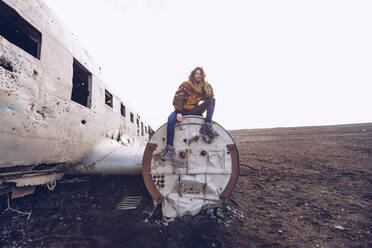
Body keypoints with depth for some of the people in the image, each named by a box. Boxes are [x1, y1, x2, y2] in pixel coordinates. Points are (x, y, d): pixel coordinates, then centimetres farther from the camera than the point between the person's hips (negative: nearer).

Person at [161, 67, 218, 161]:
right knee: (171, 119, -36)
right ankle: (170, 149, -36)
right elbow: (177, 98, -15)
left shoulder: (203, 86, 9)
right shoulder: (185, 85, -7)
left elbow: (210, 96, 0)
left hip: (195, 111, 4)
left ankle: (207, 126, -26)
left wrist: (206, 87, -11)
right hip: (183, 110, -4)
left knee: (212, 100, -11)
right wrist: (178, 112, -26)